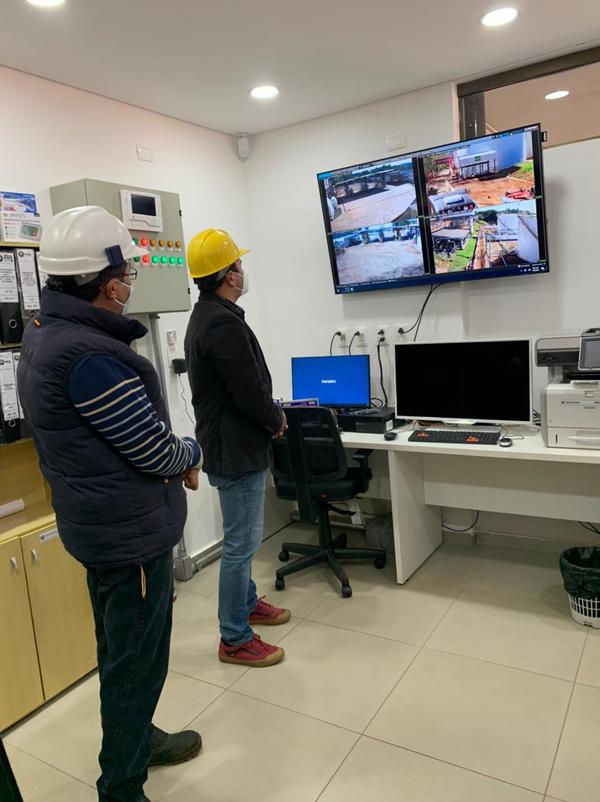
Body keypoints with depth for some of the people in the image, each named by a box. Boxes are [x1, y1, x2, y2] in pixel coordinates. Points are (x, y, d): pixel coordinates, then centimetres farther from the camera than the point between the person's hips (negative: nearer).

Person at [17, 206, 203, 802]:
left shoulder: (43, 332, 3)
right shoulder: (90, 355, -28)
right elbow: (157, 450, -22)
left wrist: (172, 457, 3)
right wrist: (192, 453, -1)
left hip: (98, 522, 10)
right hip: (132, 530, -10)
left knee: (120, 647, 26)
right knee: (135, 662, 8)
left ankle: (137, 739, 47)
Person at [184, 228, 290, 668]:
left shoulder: (205, 316, 11)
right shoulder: (224, 323, -23)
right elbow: (252, 393, -24)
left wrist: (268, 415, 6)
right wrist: (278, 420, -5)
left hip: (229, 444, 11)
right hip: (238, 450, -11)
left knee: (241, 536, 23)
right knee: (241, 543, 1)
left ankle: (248, 602, 41)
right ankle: (235, 640, 15)